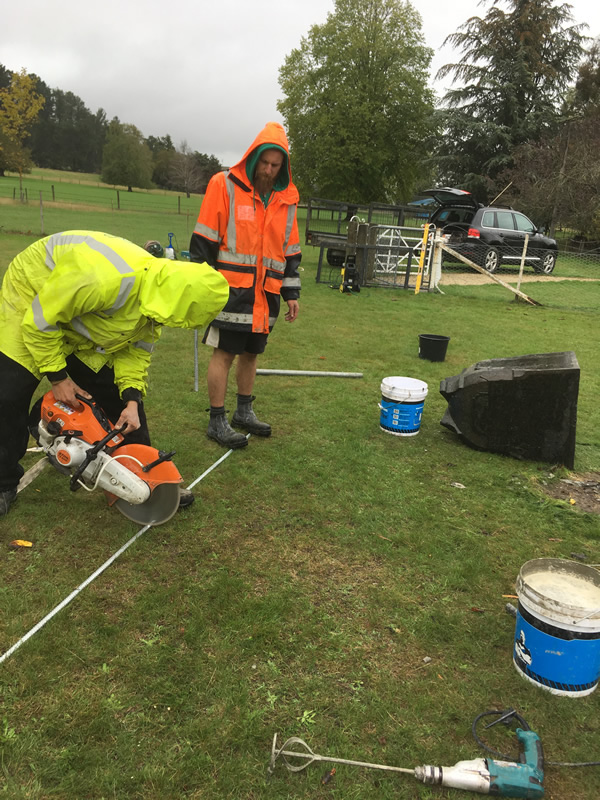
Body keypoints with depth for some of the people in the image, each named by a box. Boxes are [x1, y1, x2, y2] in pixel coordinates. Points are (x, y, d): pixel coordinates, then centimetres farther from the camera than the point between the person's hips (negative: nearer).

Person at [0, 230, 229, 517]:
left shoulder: (157, 292, -16)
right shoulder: (103, 279, -42)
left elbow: (137, 349, -3)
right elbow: (40, 321, -29)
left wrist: (132, 400, -13)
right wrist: (57, 377, -20)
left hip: (82, 325, 6)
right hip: (31, 305, -6)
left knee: (121, 397, 2)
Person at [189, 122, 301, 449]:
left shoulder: (287, 198, 10)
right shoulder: (225, 185, -5)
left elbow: (290, 250, 16)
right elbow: (203, 241, -6)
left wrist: (292, 293, 13)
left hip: (267, 292, 5)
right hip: (232, 287, -5)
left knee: (251, 352, 14)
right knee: (224, 353, -2)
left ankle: (244, 411, 29)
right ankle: (217, 422, 8)